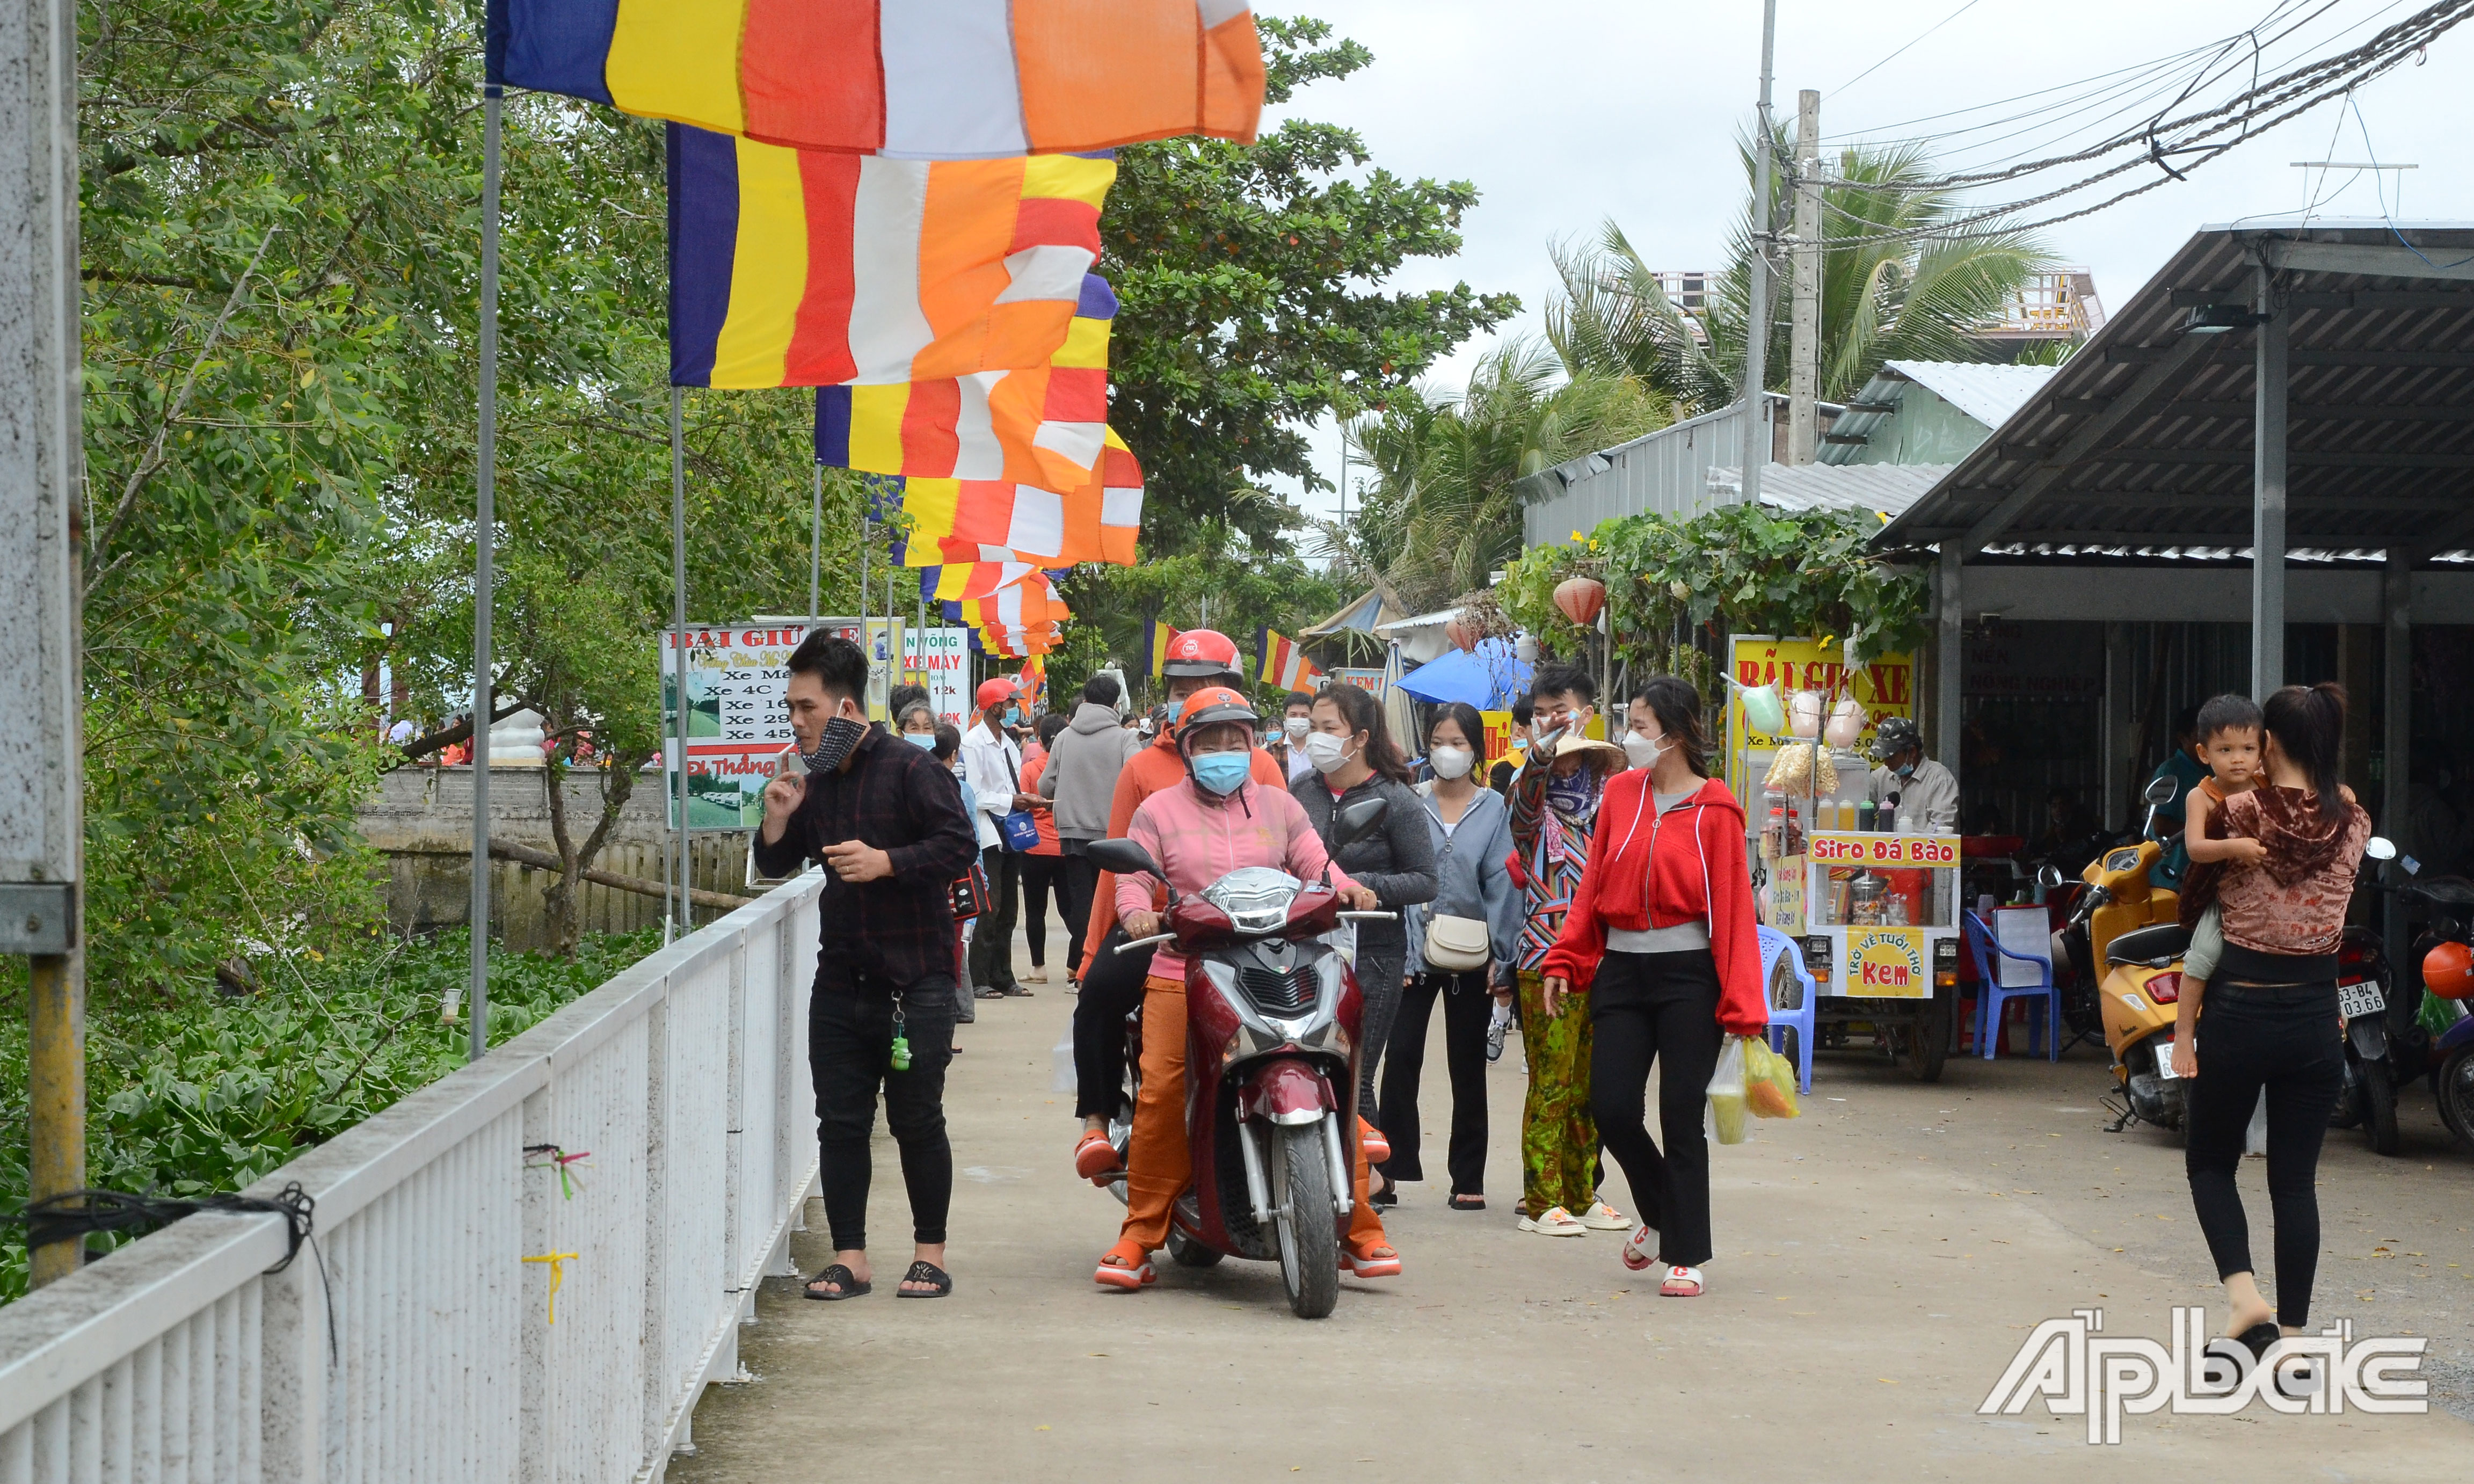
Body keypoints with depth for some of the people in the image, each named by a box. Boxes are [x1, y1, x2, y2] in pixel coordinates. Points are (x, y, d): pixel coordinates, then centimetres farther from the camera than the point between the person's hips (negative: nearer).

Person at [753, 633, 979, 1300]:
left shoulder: (908, 769, -8)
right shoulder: (812, 780, 10)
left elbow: (960, 844, -13)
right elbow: (777, 865, 18)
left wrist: (887, 862, -22)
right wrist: (778, 820, -2)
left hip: (914, 982, -6)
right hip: (841, 982, 6)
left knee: (918, 1121, 1)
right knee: (840, 1122, 5)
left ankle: (930, 1254, 13)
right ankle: (850, 1257, 12)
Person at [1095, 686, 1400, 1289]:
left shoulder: (1279, 806, 18)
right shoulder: (1159, 811, 13)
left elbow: (1314, 865, 12)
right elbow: (1132, 877, 6)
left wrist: (1346, 888, -10)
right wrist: (1137, 913, -17)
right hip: (1184, 976, -1)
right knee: (1161, 1095, -17)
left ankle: (1360, 1230, -1)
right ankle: (1140, 1236, -5)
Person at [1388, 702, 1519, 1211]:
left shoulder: (1496, 810, 2)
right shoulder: (1409, 804, 3)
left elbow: (1503, 884, -1)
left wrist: (1500, 962, -6)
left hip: (1471, 956, 0)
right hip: (1414, 952, 0)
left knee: (1468, 1067, 8)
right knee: (1400, 1058, -7)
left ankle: (1468, 1178, 14)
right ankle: (1390, 1169, 1)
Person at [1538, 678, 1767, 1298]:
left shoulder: (1714, 810, -6)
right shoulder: (1620, 793, 7)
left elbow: (1733, 908, -9)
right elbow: (1593, 886, 10)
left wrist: (1742, 1006, -13)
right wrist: (1564, 963, 4)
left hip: (1688, 974, -4)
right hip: (1621, 970, 4)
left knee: (1681, 1118, -2)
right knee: (1610, 1109, 1)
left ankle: (1686, 1257, 9)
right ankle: (1661, 1215, 28)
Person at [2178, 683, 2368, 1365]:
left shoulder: (2239, 812, -10)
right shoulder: (2353, 823, -2)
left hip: (2238, 1013, -2)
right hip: (2314, 1019, 2)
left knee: (2211, 1162, 14)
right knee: (2296, 1181, 9)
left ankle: (2243, 1293, -6)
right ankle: (2293, 1336, 7)